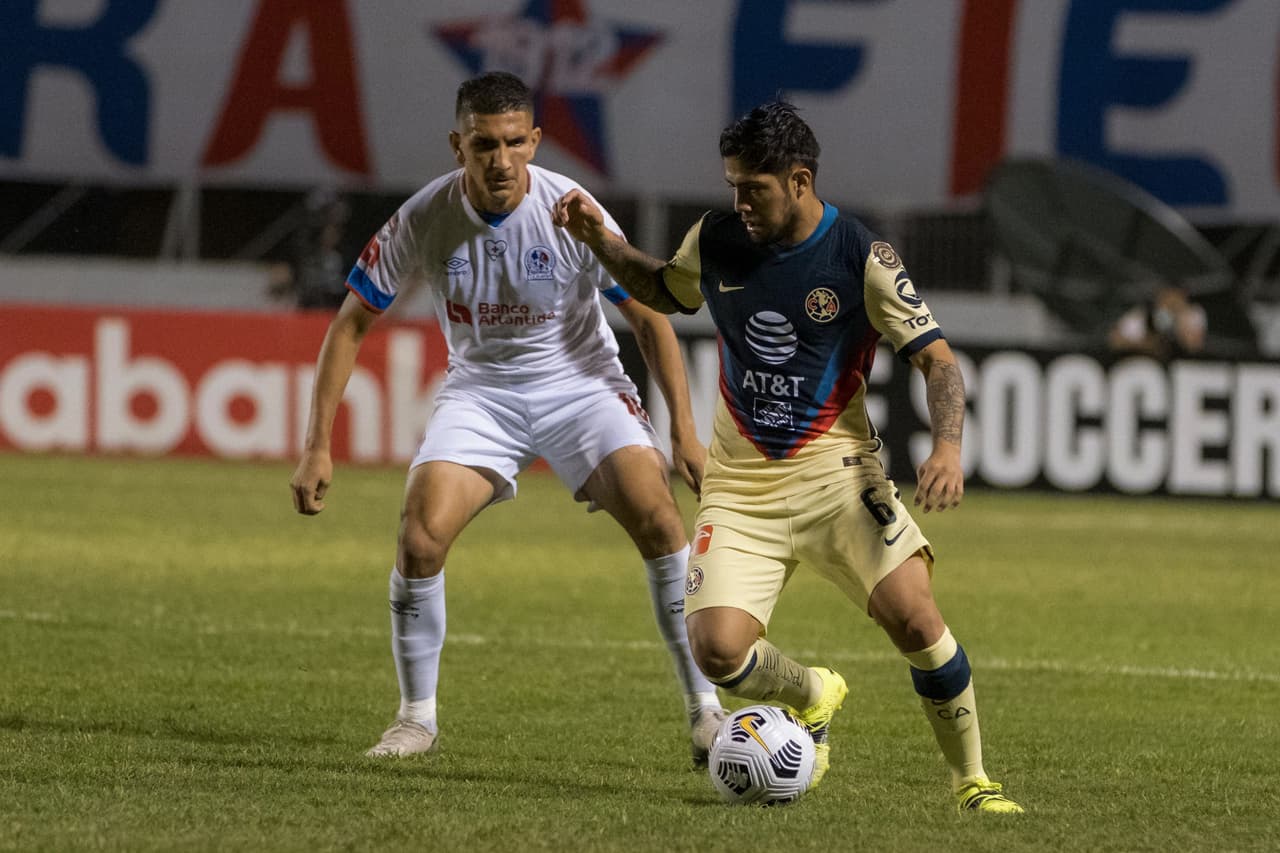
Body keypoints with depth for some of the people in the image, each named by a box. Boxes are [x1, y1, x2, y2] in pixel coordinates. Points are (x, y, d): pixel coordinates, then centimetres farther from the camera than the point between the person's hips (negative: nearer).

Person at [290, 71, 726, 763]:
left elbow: (649, 318, -8)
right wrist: (318, 446, -10)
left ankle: (706, 710, -11)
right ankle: (417, 717, 0)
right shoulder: (424, 220, -15)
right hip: (480, 388, 1)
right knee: (419, 536, -19)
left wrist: (684, 432, -12)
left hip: (579, 381, -1)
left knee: (657, 518, -21)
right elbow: (350, 324, -5)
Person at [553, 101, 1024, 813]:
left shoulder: (863, 259, -10)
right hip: (740, 485, 3)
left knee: (913, 616, -22)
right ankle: (813, 696, 20)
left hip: (835, 471, -3)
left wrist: (947, 447, -26)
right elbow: (669, 292, 23)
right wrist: (601, 241, 8)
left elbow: (937, 359, -9)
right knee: (718, 650, -15)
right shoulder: (715, 242, 1)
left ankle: (973, 781, -3)